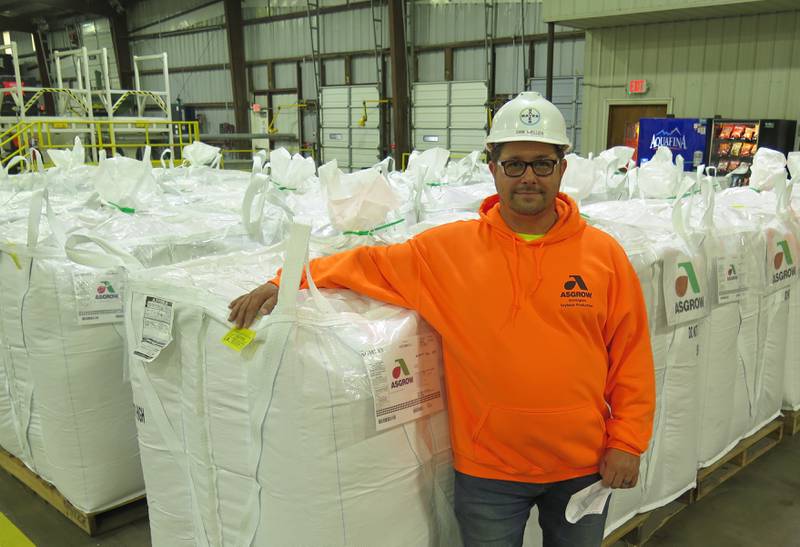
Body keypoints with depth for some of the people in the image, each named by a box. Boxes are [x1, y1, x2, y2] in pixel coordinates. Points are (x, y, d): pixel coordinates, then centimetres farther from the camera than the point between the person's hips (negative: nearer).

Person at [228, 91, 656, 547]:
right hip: (489, 470, -1)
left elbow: (630, 356, -1)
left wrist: (627, 442, -3)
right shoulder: (450, 249, -8)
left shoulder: (604, 253, -5)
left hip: (584, 465, 2)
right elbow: (370, 264, -4)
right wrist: (286, 282, -12)